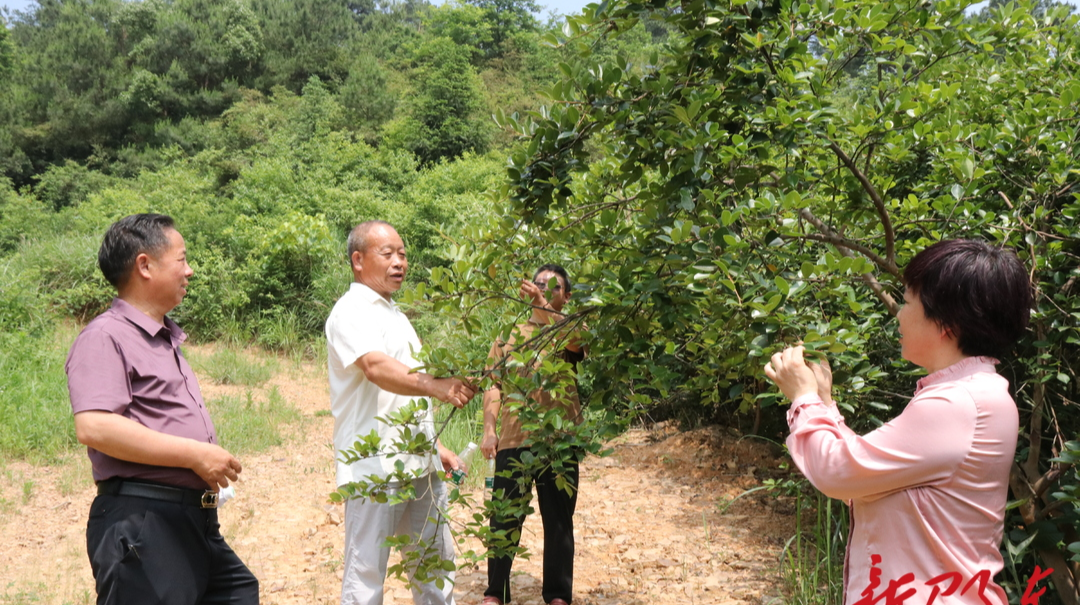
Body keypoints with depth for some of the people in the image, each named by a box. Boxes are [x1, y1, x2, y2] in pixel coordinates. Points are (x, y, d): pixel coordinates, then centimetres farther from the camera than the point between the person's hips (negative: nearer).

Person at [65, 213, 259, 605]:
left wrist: (211, 462, 12)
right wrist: (195, 454, -22)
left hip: (196, 519, 9)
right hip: (142, 524, -9)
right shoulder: (106, 337, -11)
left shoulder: (164, 339, 18)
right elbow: (93, 427, -24)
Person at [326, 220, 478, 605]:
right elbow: (376, 369, -30)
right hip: (375, 467, -9)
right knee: (366, 573, -2)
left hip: (420, 463, 9)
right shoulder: (352, 312, -11)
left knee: (435, 559, 16)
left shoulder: (394, 313, 18)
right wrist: (437, 386, -45)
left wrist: (436, 446, 21)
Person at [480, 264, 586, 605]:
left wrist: (542, 307, -38)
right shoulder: (511, 333, 13)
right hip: (513, 440, 2)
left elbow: (573, 338, -22)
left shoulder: (571, 330, 4)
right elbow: (494, 385, 12)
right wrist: (489, 430, -1)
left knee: (559, 522, 8)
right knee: (504, 520, 7)